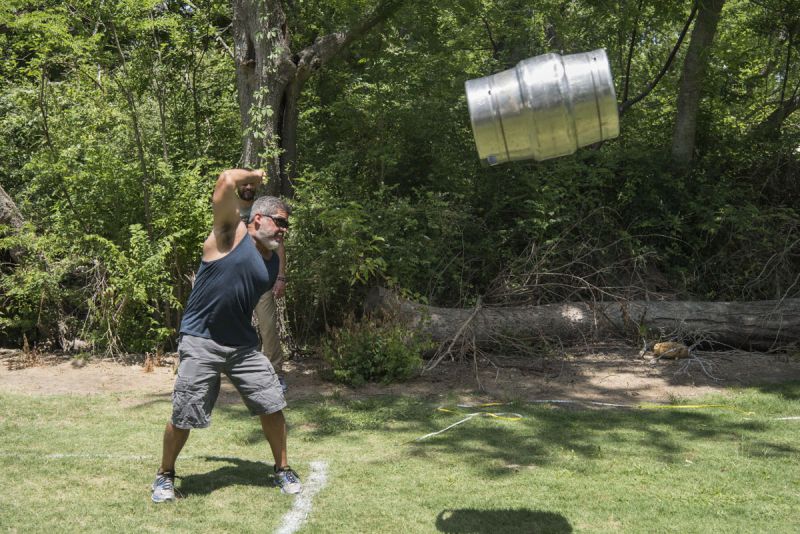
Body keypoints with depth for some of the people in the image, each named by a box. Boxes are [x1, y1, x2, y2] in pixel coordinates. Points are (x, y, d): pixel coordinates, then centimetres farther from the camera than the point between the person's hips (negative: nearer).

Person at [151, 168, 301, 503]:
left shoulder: (273, 261, 9)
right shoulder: (231, 233, -10)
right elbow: (227, 181, -21)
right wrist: (253, 176, -4)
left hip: (244, 345, 6)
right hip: (201, 343, -6)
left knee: (272, 406, 4)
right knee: (183, 417, 0)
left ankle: (283, 469, 23)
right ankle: (165, 475, 24)